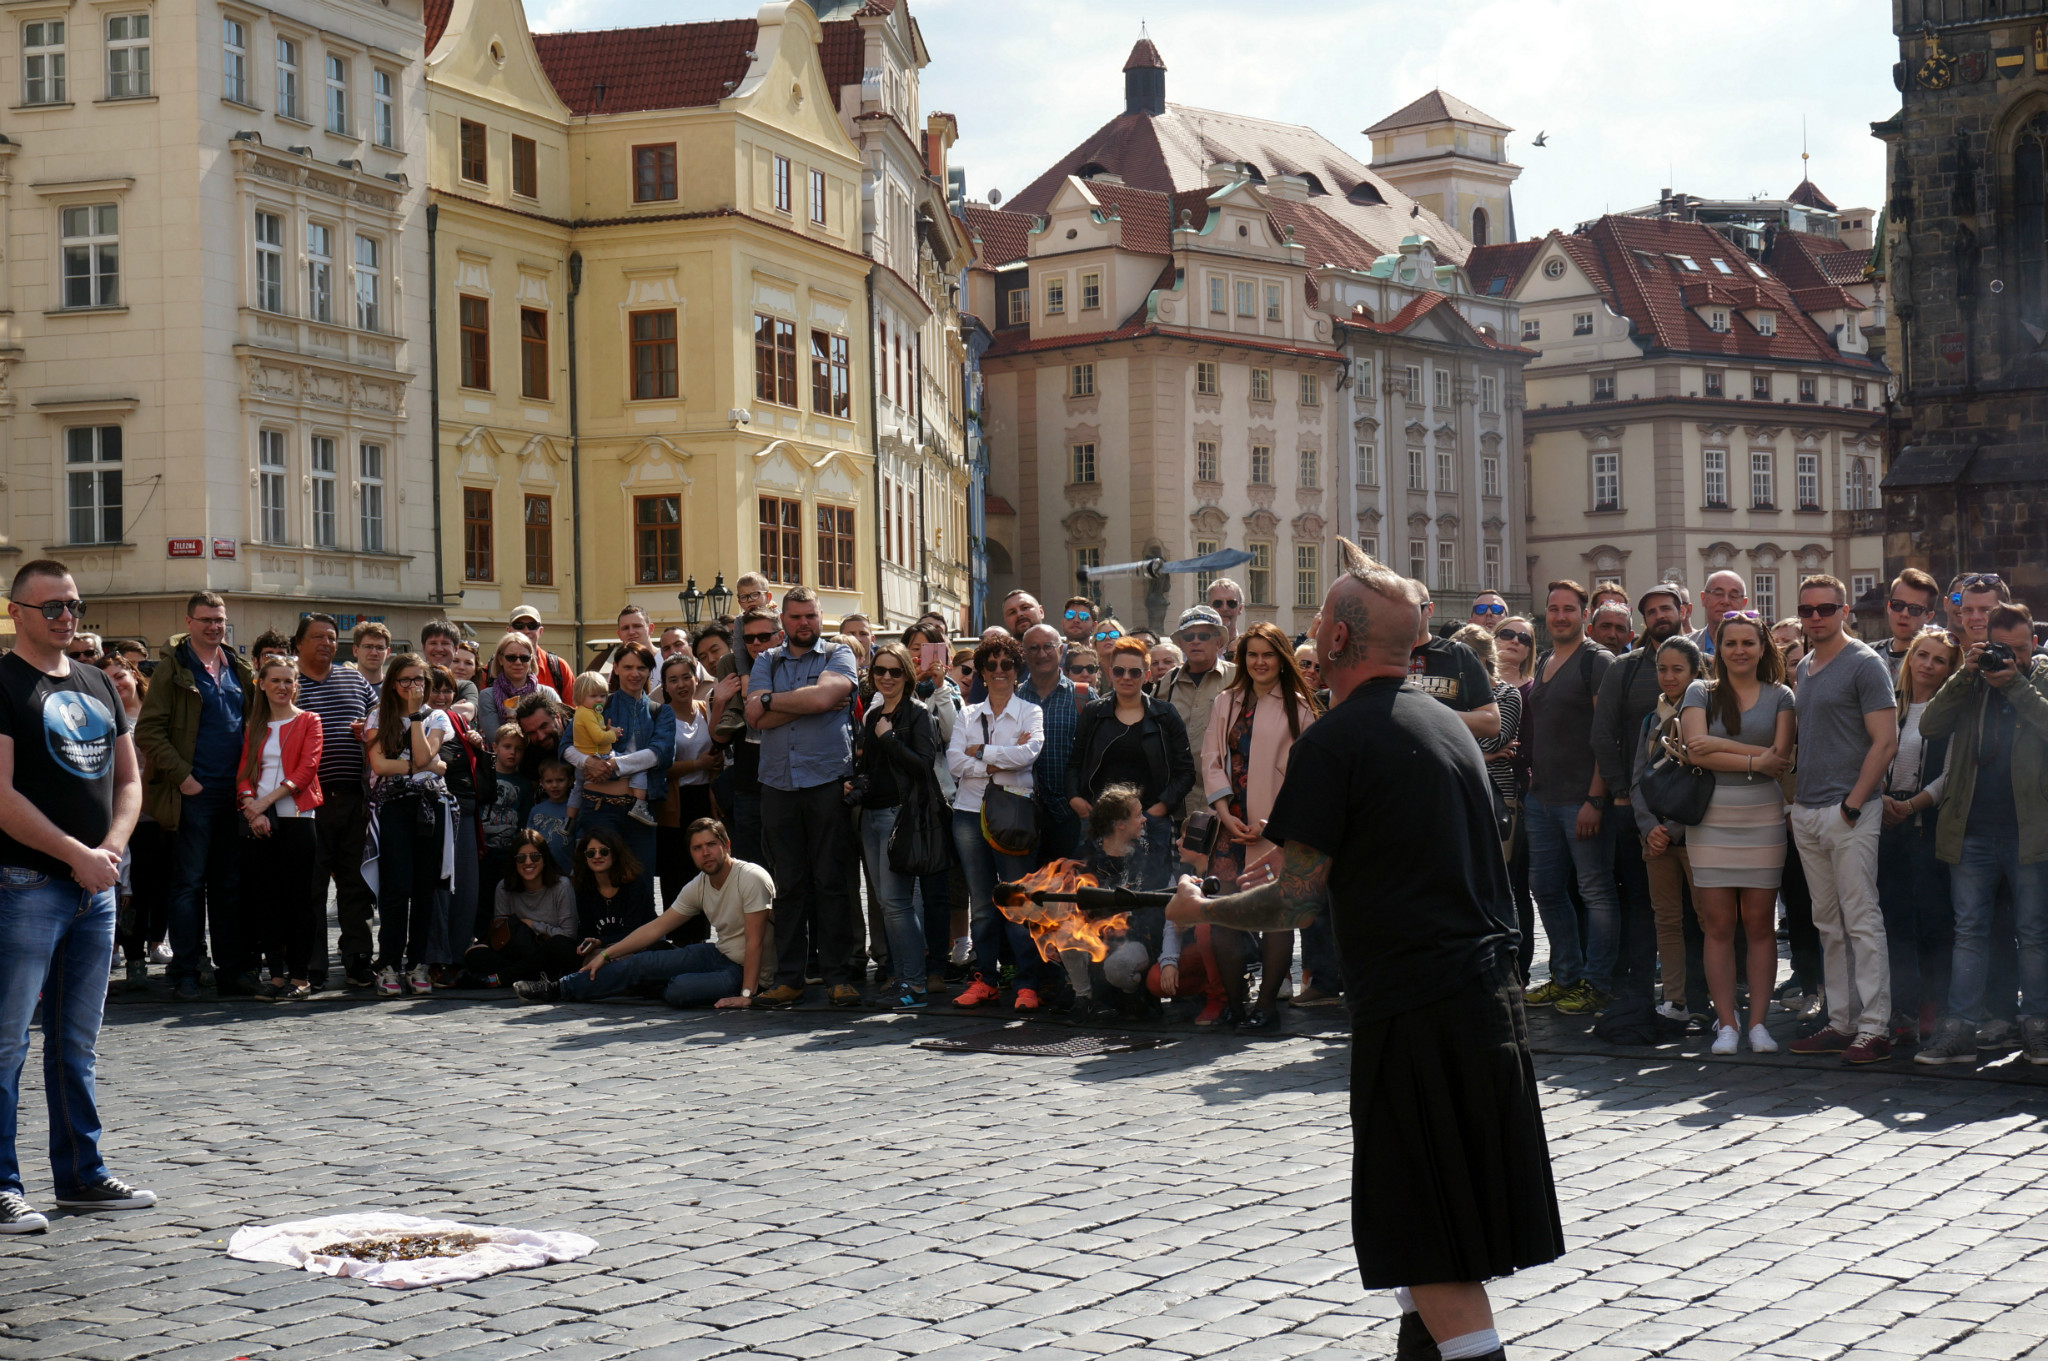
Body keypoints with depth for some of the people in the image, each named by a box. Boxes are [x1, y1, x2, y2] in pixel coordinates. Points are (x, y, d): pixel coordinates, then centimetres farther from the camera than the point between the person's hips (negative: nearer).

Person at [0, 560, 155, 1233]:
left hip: (95, 884, 7)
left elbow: (128, 778, 17)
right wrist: (77, 855, -14)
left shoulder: (97, 684, 15)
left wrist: (111, 848, -1)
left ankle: (82, 1175, 20)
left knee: (77, 1043, 13)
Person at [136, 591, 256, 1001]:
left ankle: (233, 969, 13)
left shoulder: (239, 670, 13)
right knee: (190, 883, -1)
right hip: (194, 793, -5)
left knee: (230, 885, 8)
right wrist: (180, 775, -13)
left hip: (234, 793, 5)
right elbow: (148, 731, -7)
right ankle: (186, 973, 5)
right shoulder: (173, 668, -2)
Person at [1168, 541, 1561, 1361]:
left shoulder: (1335, 741, -12)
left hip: (1412, 1012, -8)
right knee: (1450, 1222, 20)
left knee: (1431, 1245, -2)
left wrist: (1200, 909, 2)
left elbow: (1297, 902, -14)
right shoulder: (1449, 724, 13)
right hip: (1489, 993, 8)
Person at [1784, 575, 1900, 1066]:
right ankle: (1841, 1022, 16)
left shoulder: (1864, 664, -7)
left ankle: (1875, 1028, -5)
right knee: (1829, 925, 11)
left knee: (1862, 921, -7)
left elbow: (1885, 742, -12)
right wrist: (1795, 800, 13)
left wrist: (1853, 804, -16)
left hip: (1849, 810, -8)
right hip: (1806, 813, 8)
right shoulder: (1804, 668, 16)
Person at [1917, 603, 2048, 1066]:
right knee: (1970, 932, 5)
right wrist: (1966, 675, -9)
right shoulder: (1972, 683, 10)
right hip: (1972, 832, 2)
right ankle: (1958, 1031, 6)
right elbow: (1930, 726, -2)